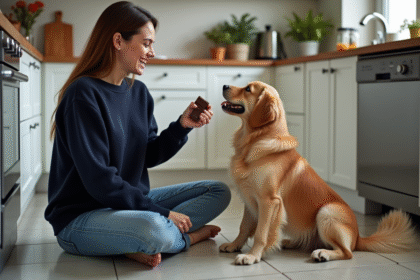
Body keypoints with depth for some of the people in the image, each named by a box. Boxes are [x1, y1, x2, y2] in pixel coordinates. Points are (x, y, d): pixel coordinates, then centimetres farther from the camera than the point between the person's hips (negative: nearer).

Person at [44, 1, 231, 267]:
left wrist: (182, 126, -6)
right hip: (80, 216, -9)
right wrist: (162, 212, -19)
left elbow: (149, 156, 9)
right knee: (153, 229, -40)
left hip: (131, 201, 9)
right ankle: (190, 236, -4)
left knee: (219, 191, 4)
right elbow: (99, 181, -22)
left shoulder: (139, 92, 7)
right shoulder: (84, 95, -17)